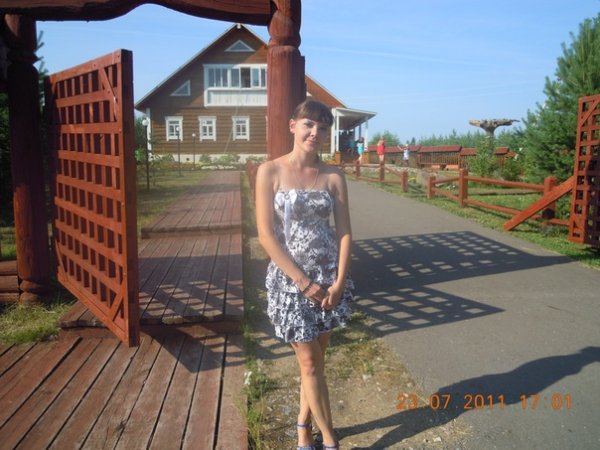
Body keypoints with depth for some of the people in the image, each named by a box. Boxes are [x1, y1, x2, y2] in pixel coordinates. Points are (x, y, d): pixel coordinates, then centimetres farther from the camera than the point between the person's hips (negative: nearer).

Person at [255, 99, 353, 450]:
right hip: (289, 278, -3)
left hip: (329, 276, 3)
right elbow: (266, 234, -11)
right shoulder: (270, 171, -8)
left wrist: (339, 281, -10)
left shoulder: (334, 176, 1)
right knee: (310, 363, 6)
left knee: (316, 358, 14)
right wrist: (303, 282, -14)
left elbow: (345, 231, 0)